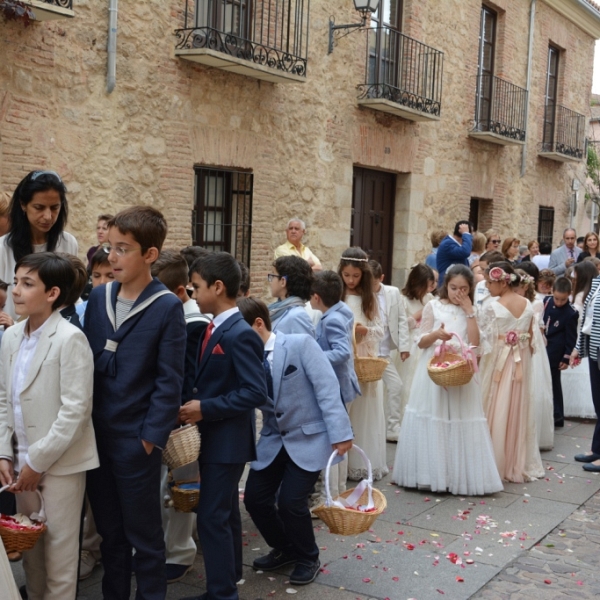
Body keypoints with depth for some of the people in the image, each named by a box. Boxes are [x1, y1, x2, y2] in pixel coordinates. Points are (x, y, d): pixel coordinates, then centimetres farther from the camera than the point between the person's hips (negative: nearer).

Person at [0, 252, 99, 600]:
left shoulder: (70, 339, -15)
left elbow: (76, 410, -18)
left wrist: (38, 461, -15)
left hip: (60, 463, -6)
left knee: (59, 550, 5)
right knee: (29, 544, 16)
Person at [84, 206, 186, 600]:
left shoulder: (168, 307, -10)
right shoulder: (98, 297, 5)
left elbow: (169, 381, -11)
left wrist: (151, 438, -13)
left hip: (137, 440, -5)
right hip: (96, 435, 5)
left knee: (144, 535, 8)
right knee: (110, 532, 17)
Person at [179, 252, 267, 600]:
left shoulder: (240, 335, -21)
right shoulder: (212, 330, 8)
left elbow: (256, 392, -25)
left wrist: (206, 408, -23)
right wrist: (192, 402, -4)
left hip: (228, 441, -9)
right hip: (212, 437, 9)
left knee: (212, 517, -4)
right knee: (225, 513, 19)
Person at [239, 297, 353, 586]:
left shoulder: (300, 344, -16)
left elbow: (327, 388, -18)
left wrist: (340, 434, -23)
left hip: (309, 438, -6)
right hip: (273, 439, 6)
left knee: (290, 501, -13)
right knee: (255, 498, 0)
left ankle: (308, 558, 15)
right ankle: (285, 549, 28)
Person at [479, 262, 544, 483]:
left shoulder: (492, 308, -16)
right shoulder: (528, 305, 2)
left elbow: (486, 342, -15)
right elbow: (530, 339, 8)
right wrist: (522, 360, 18)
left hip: (498, 365, -6)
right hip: (521, 364, 6)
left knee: (496, 414, 4)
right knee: (518, 412, 14)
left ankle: (496, 464, 11)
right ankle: (519, 464, 24)